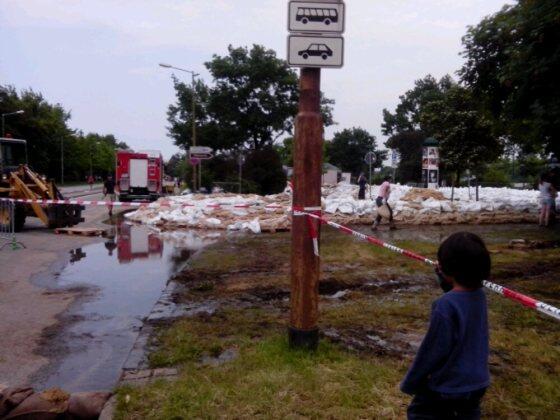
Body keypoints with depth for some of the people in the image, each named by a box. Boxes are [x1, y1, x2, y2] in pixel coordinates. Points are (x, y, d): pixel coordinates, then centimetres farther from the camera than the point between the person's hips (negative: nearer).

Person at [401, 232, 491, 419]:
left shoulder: (445, 305, -29)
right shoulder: (479, 295, -8)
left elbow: (432, 349, -21)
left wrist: (409, 383, -9)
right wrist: (445, 280, -3)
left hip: (449, 385, -6)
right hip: (477, 382, 7)